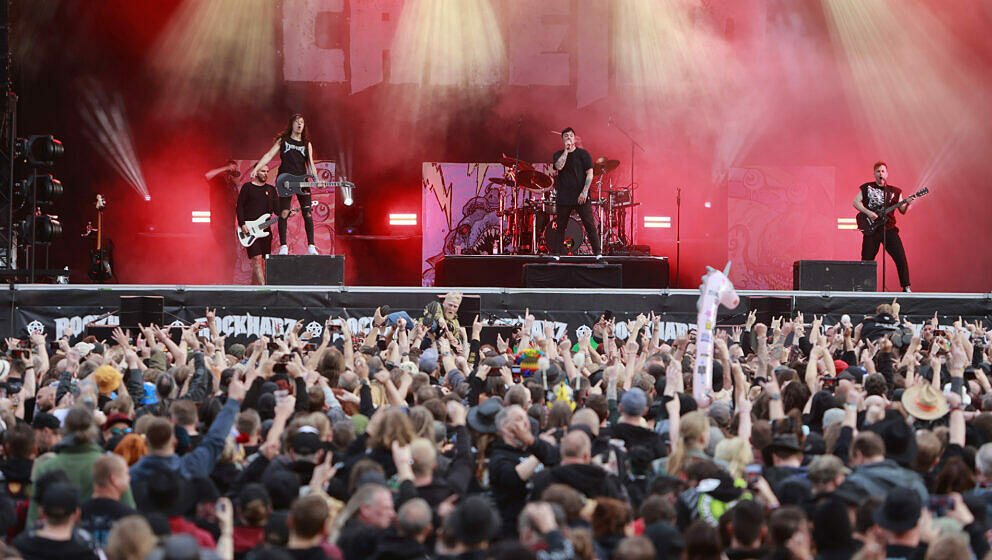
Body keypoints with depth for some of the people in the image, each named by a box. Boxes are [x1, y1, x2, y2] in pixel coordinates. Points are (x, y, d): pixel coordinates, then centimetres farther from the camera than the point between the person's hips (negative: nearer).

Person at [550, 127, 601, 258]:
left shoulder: (583, 154, 3)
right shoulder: (558, 155, 9)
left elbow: (589, 174, -2)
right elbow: (559, 166, -12)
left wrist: (584, 192, -11)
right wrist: (566, 150, -9)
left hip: (581, 197, -2)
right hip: (564, 197, 2)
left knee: (589, 225, -4)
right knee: (560, 226, 5)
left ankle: (598, 253, -2)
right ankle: (556, 255, 11)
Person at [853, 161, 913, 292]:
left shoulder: (894, 191, 11)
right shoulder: (867, 188, 8)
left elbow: (902, 210, 10)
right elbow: (856, 202, 3)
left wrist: (907, 204, -11)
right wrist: (868, 212, -11)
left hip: (889, 229, 1)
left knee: (901, 257, -8)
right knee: (867, 260, 2)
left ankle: (906, 287, -1)